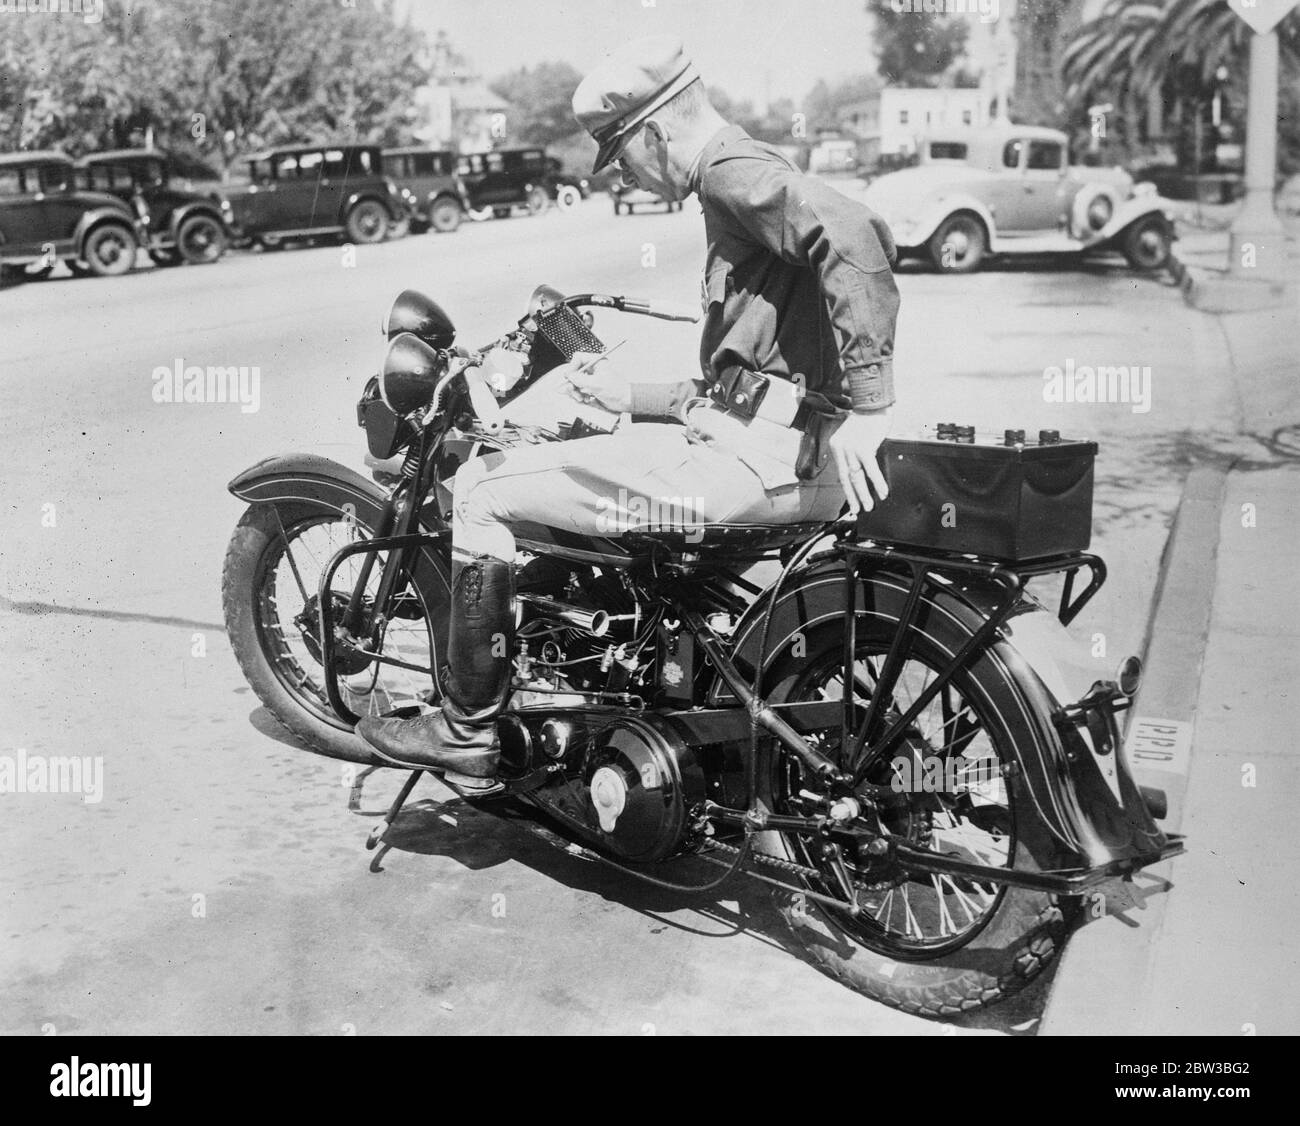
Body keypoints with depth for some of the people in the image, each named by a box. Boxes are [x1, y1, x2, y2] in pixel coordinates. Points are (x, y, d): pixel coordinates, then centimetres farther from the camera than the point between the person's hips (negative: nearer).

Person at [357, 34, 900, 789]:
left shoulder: (734, 168, -7)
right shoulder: (741, 186, 25)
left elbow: (859, 235, -28)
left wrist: (866, 405, -30)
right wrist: (631, 398, 22)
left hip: (760, 459, -11)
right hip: (772, 445, 11)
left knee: (481, 491, -4)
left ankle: (471, 733, 6)